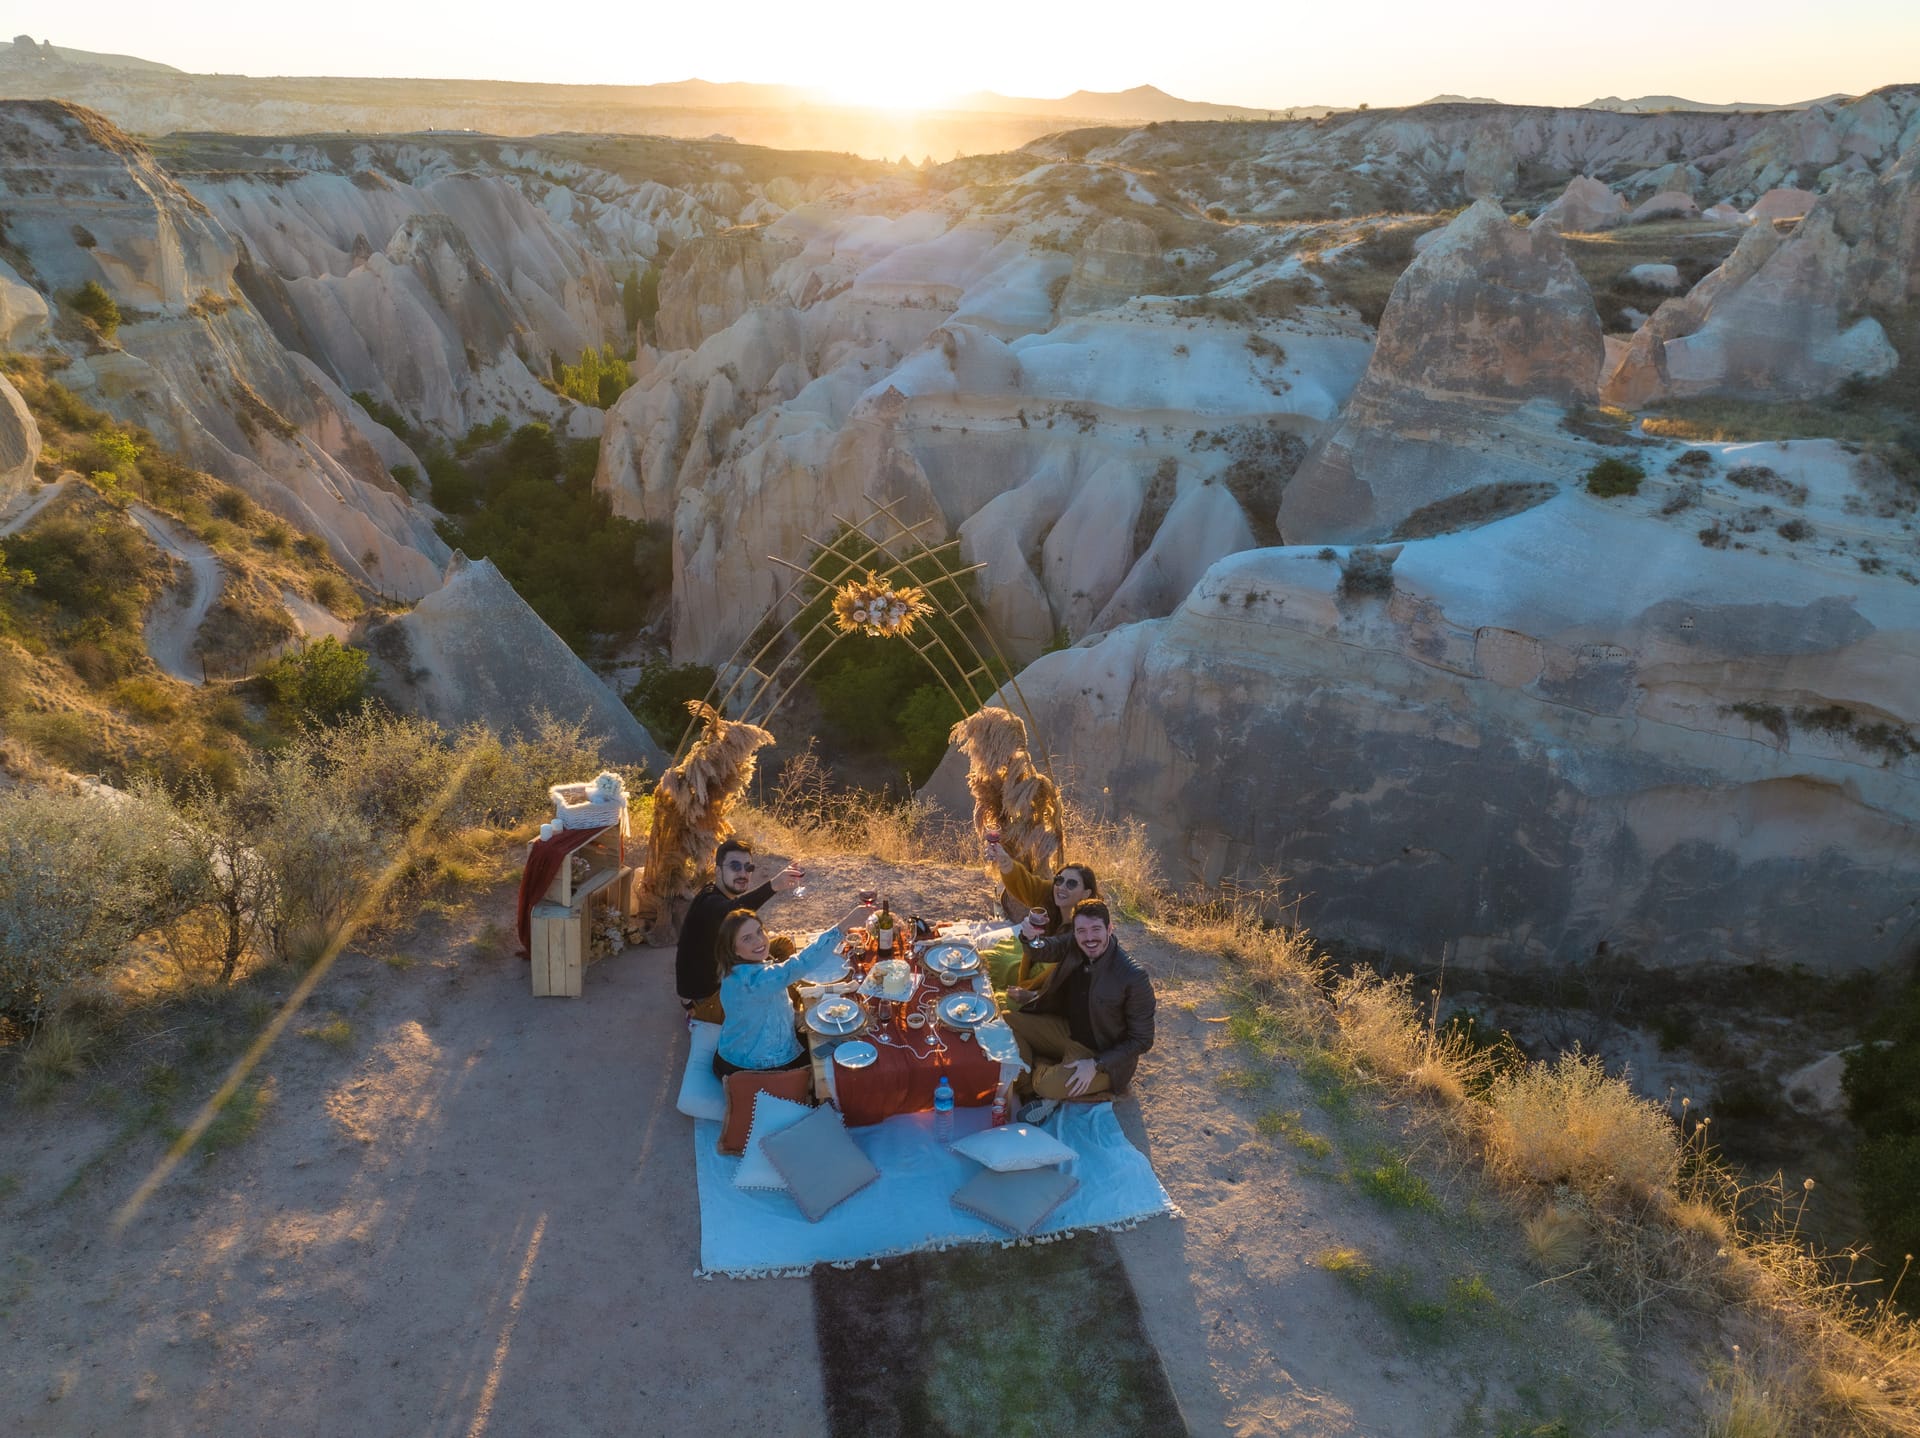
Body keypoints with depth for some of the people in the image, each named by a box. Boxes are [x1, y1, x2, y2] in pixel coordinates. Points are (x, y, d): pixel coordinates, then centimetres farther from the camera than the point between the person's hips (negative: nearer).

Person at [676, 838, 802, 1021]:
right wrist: (772, 886, -65)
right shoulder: (710, 902, -28)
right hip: (703, 999, -9)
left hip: (717, 982, 9)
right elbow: (729, 912, -52)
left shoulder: (721, 896, 2)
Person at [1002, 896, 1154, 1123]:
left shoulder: (1134, 977, -26)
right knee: (1005, 1021, -6)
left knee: (1051, 1086, -31)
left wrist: (1096, 1065, -25)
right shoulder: (1073, 945, -9)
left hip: (1102, 1054, -6)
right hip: (1066, 1030, 7)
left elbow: (1142, 1040, -19)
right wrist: (1031, 937, -40)